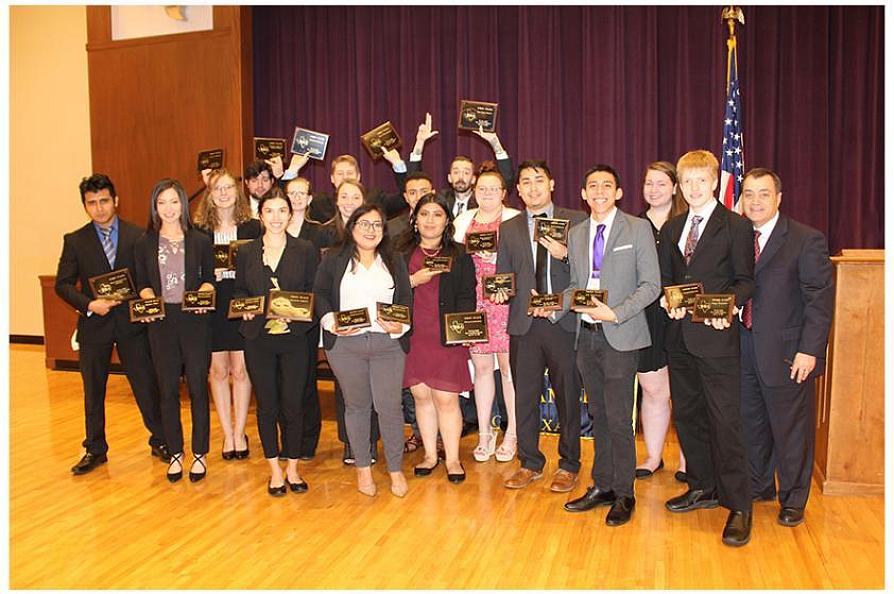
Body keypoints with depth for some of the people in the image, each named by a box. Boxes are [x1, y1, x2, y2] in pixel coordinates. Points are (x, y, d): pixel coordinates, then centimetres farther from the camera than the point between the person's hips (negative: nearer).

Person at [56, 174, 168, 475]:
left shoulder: (138, 236, 0)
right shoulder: (75, 241, 3)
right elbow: (63, 284, 1)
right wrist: (89, 304, -14)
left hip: (132, 321, -1)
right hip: (94, 325, 1)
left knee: (146, 384, 5)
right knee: (93, 390, 12)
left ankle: (159, 441, 22)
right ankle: (95, 449, 27)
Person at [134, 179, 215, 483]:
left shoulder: (200, 241, 4)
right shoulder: (144, 244, 7)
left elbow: (209, 278, 8)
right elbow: (143, 284, 10)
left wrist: (203, 293, -12)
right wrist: (148, 300, -11)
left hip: (194, 321, -1)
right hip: (161, 323, 1)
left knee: (198, 387, 3)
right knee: (168, 390, 7)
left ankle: (200, 453, 16)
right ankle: (175, 453, 20)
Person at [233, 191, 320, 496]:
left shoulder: (306, 250, 1)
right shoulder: (246, 252, 7)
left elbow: (316, 291, 2)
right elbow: (239, 291, 13)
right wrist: (245, 309, -7)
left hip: (294, 337, -1)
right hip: (258, 338, 2)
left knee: (292, 405, 4)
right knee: (266, 405, 8)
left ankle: (292, 468, 21)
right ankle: (275, 470, 22)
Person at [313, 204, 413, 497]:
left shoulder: (395, 262, 14)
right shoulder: (333, 259, 8)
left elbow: (406, 299, 10)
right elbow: (320, 294, 5)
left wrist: (400, 326, -8)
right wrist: (332, 324, -10)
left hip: (388, 344, 1)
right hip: (345, 344, 0)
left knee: (389, 406, -2)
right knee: (357, 405, 8)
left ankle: (395, 469, 13)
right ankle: (363, 468, 22)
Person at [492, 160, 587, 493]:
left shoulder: (576, 221, 4)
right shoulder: (509, 229, 13)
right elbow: (503, 277, 15)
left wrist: (565, 255, -17)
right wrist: (500, 291, -6)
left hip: (565, 322, -2)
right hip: (524, 324, 3)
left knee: (568, 396, 6)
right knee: (524, 396, 8)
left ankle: (569, 465, 22)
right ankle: (530, 463, 24)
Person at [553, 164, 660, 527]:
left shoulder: (638, 229, -2)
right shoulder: (575, 234, 13)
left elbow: (651, 285, -7)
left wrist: (616, 313, -17)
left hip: (620, 336, -5)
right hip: (586, 334, 5)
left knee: (618, 419, -3)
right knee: (598, 415, 13)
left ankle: (623, 495, 12)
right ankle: (602, 486, 25)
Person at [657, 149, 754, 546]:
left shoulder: (736, 227, -1)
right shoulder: (671, 229, 15)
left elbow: (745, 280, -3)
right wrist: (668, 299, -5)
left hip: (717, 335, -6)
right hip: (680, 335, 6)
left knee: (725, 420, -5)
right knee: (687, 415, 13)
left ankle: (738, 506, 5)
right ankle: (703, 488, 29)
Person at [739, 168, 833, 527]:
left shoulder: (807, 240, -7)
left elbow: (820, 299, -10)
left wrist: (809, 350, -15)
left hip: (787, 353, -5)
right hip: (743, 351, 5)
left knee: (791, 430, 8)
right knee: (750, 424, 16)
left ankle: (793, 500, 26)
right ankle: (759, 486, 36)